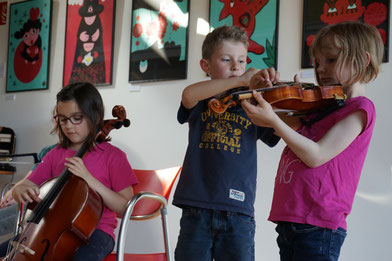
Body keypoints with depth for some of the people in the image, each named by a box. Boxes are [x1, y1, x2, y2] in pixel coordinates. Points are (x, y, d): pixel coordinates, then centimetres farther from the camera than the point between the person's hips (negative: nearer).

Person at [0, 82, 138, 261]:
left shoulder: (112, 155, -3)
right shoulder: (55, 154, 11)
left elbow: (125, 208, -9)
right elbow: (26, 186, 11)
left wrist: (89, 178, -19)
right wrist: (20, 191, -15)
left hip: (95, 230, -4)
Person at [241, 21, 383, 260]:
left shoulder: (360, 108, -6)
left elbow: (316, 156, -17)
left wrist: (273, 120, -26)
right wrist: (260, 90, 5)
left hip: (318, 226, -8)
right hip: (289, 222, 8)